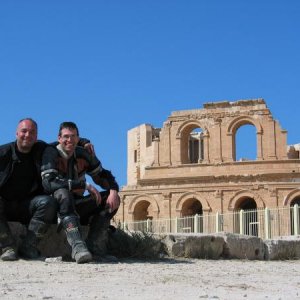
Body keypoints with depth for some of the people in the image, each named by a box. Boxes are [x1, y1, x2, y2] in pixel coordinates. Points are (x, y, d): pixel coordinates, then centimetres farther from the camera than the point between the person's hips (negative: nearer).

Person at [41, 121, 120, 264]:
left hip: (77, 206, 6)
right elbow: (48, 183, -27)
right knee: (63, 194, -37)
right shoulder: (51, 153, -12)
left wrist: (113, 191, -14)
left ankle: (92, 244, -20)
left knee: (112, 199, -8)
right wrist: (85, 185, -29)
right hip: (56, 207, -6)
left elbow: (103, 175, 10)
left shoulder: (83, 155, 5)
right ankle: (77, 246, -49)